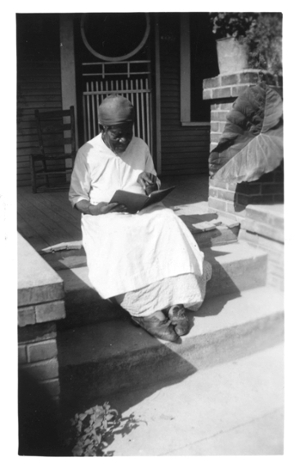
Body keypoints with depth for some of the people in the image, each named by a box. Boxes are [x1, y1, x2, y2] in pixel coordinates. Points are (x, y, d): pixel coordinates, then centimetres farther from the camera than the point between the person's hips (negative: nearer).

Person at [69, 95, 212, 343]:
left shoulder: (141, 147, 12)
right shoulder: (87, 153, 2)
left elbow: (154, 190, 19)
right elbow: (76, 197, 4)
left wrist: (152, 187, -7)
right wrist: (95, 209, -18)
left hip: (143, 210, 3)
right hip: (105, 217, -2)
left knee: (168, 222, -31)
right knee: (120, 241, -37)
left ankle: (177, 302, -35)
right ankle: (147, 311, -34)